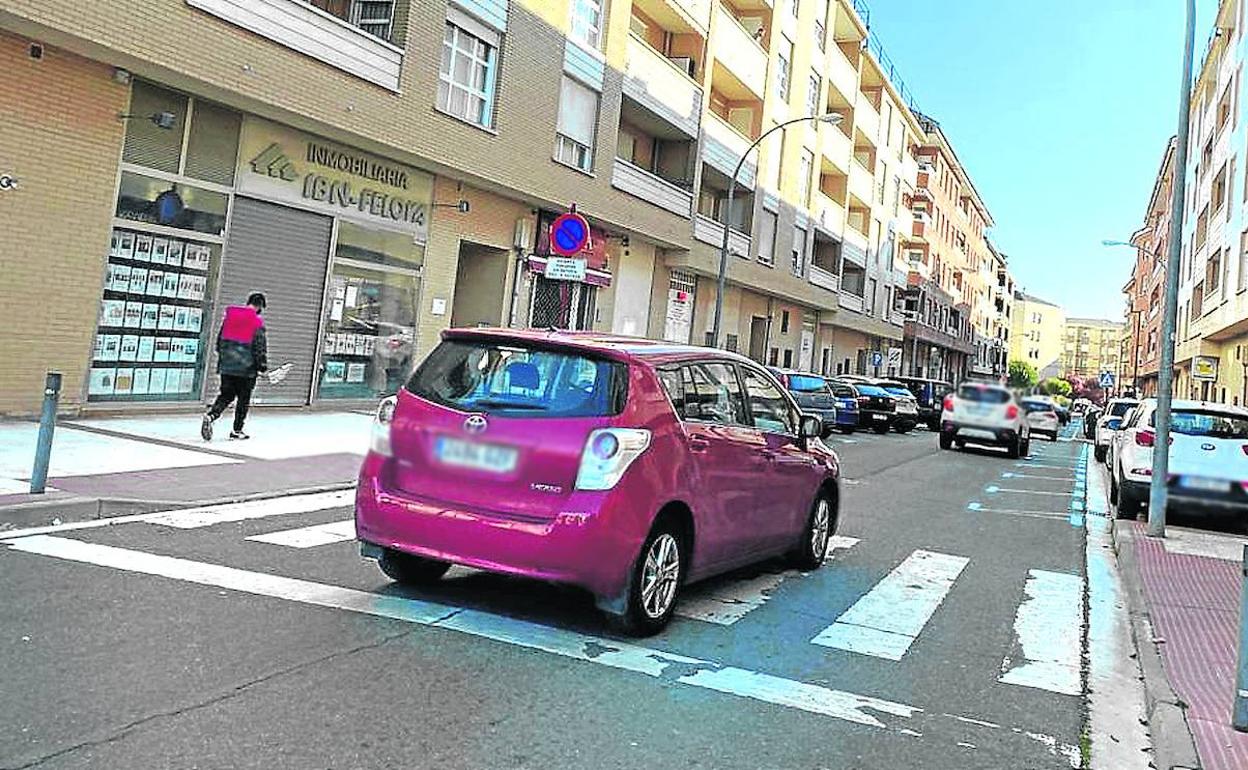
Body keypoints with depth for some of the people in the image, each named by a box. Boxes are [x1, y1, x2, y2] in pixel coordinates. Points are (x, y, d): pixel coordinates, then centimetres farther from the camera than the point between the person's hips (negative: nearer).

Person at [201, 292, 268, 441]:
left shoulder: (229, 315, 8)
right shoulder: (257, 321, -9)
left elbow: (220, 338, 15)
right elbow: (260, 346, -10)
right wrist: (263, 365, 0)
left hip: (226, 365, 5)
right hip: (246, 367, -5)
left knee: (226, 395, 13)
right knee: (244, 398, 7)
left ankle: (210, 415, -11)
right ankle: (237, 430, 12)